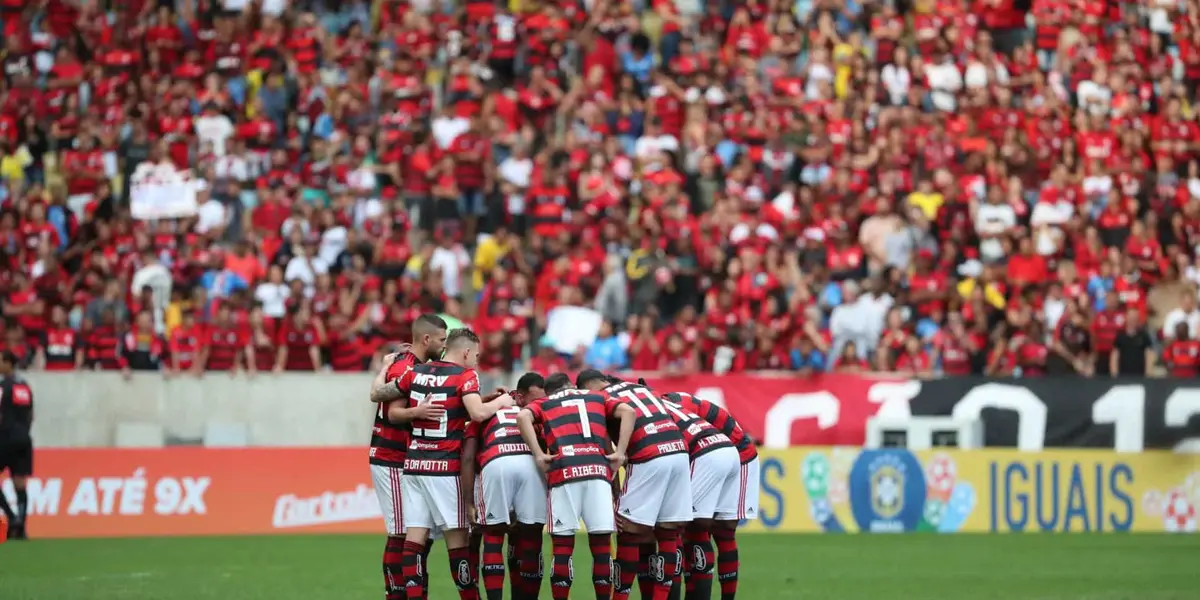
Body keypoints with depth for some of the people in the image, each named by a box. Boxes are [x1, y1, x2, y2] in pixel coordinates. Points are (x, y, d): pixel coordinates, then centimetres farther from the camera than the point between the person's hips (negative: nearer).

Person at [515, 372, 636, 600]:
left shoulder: (543, 404, 23)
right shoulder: (597, 397, 28)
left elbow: (522, 417, 2)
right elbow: (628, 412, 12)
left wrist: (538, 455, 1)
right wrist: (620, 452, 7)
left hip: (563, 471, -1)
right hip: (598, 469, 1)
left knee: (563, 545, 3)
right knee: (602, 544, 6)